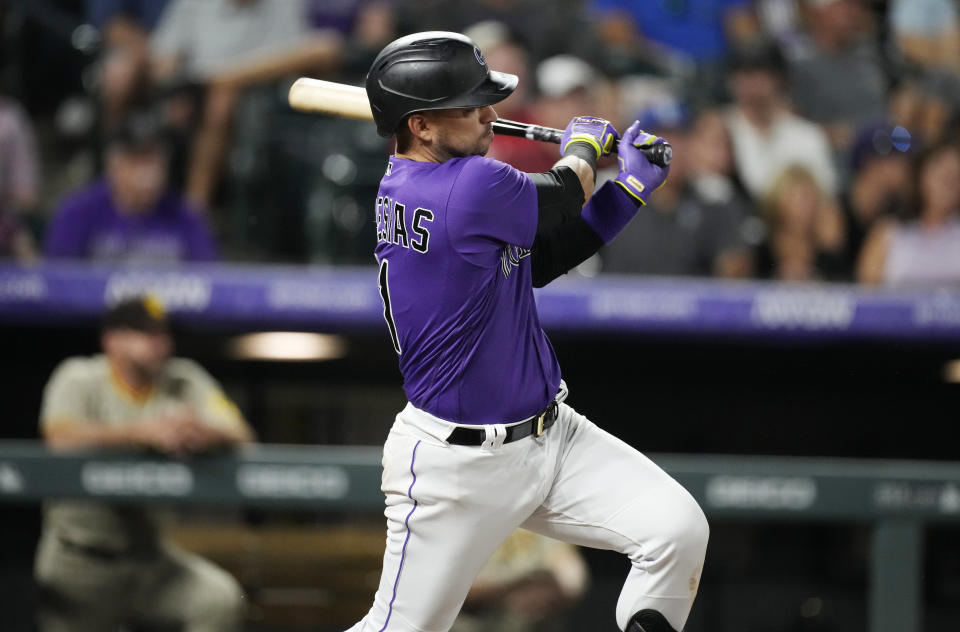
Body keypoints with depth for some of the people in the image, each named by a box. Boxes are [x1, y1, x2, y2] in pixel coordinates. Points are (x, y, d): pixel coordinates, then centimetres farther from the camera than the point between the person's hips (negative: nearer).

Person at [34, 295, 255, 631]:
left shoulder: (183, 381, 4)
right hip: (78, 561, -2)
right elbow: (61, 437, -26)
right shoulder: (78, 379, -6)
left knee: (222, 598, -20)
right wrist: (146, 432, -37)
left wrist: (203, 432, -34)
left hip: (149, 557, 2)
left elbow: (240, 435, -9)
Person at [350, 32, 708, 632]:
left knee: (679, 531, -7)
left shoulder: (408, 187, 4)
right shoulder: (472, 187, -26)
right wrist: (583, 146, 15)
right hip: (457, 464, -9)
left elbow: (537, 260, 10)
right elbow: (560, 200, -6)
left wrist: (628, 189, 5)